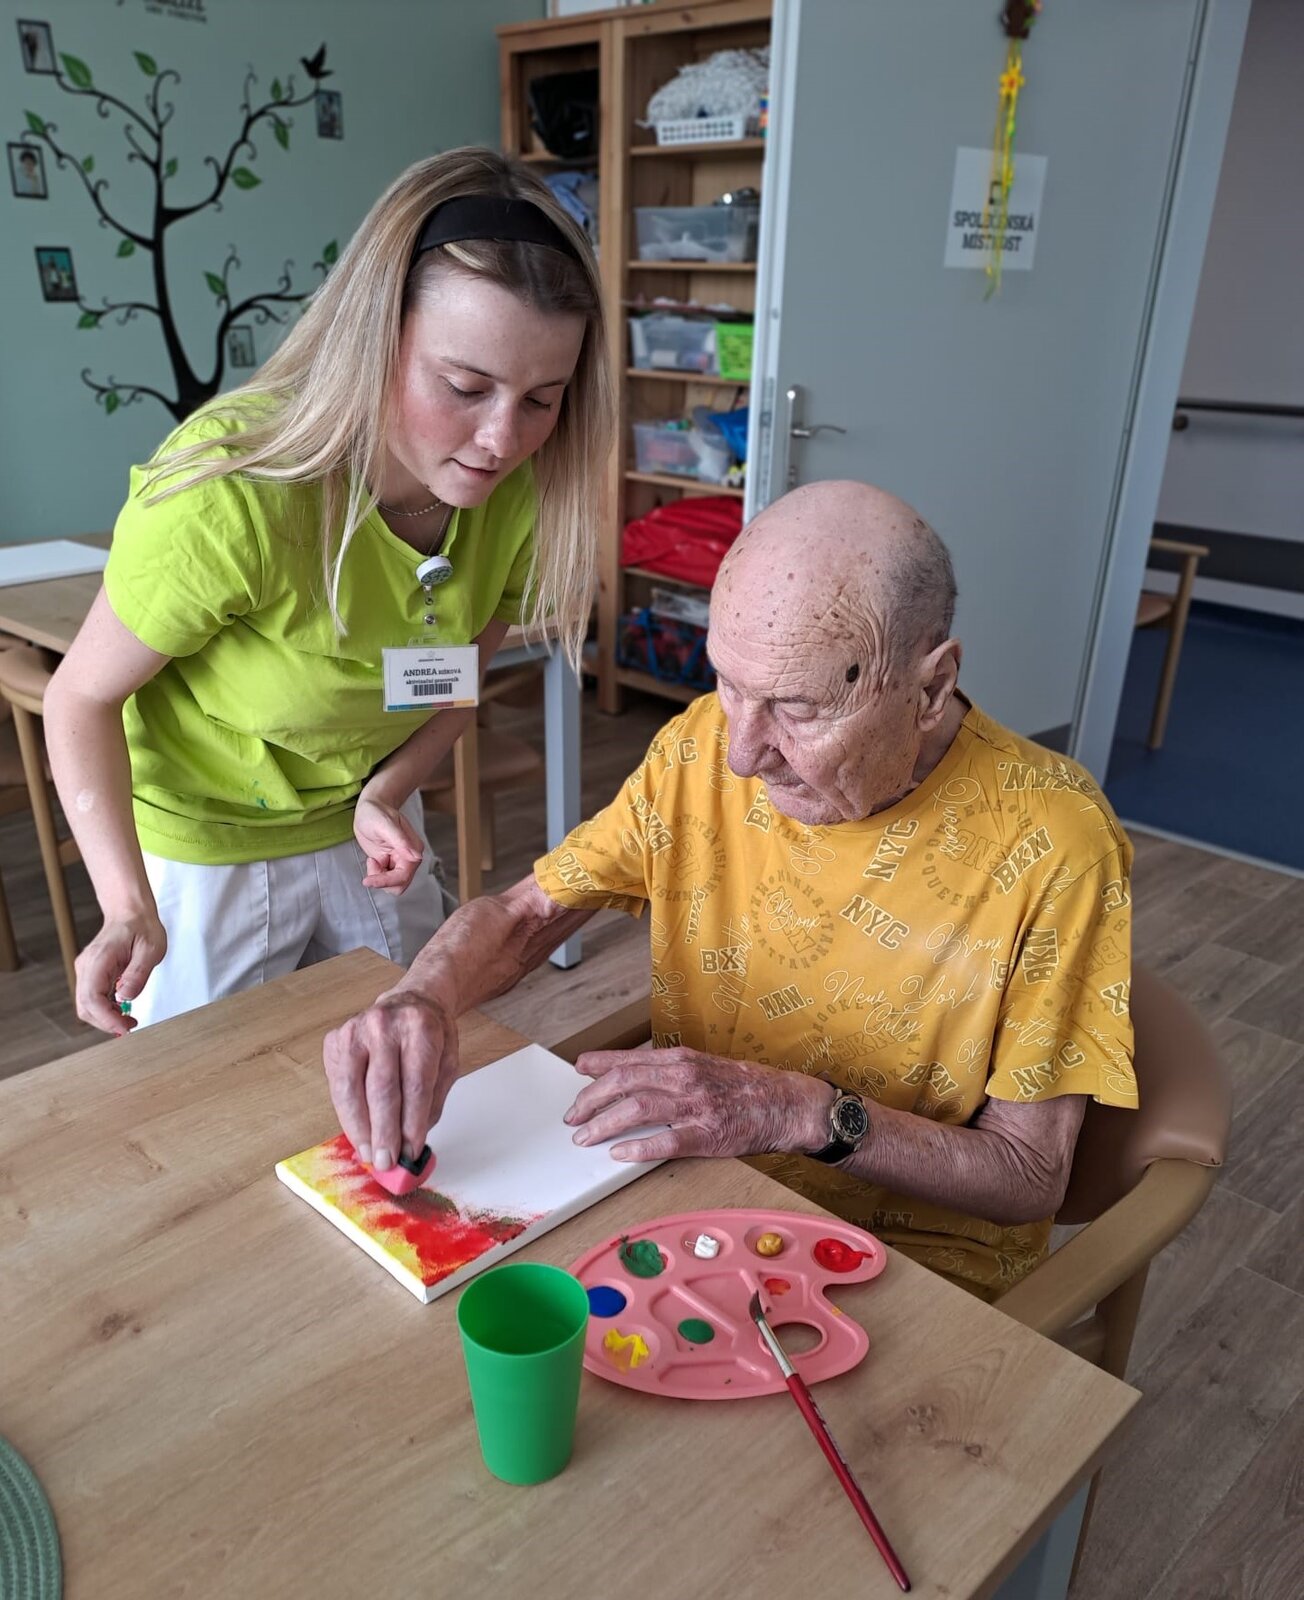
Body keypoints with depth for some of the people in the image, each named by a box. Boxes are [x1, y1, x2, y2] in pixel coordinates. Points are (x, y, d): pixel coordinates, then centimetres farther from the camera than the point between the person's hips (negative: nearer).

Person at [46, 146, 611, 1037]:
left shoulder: (523, 489, -18)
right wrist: (129, 907, -30)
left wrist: (387, 794, -17)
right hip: (208, 849, -4)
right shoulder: (232, 491, -33)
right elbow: (85, 697, -20)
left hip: (367, 823, 5)